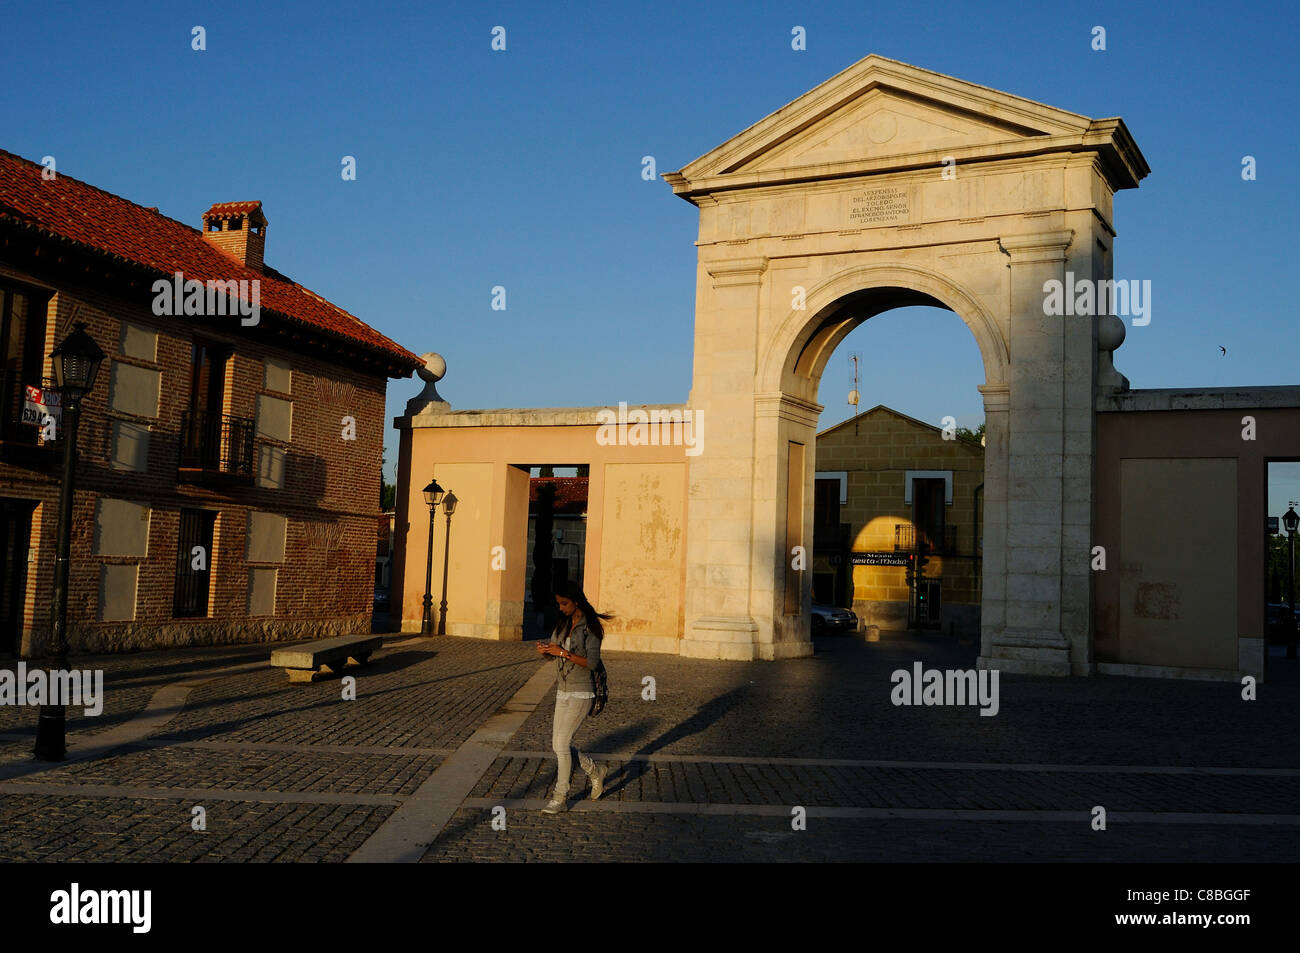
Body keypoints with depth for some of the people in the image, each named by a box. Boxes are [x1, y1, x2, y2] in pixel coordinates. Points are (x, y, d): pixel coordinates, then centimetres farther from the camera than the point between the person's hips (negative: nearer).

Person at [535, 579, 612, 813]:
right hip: (563, 691, 8)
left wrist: (564, 653, -25)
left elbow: (592, 662, -20)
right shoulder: (563, 623, 9)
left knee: (562, 743, -11)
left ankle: (560, 798, 0)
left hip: (581, 693, -8)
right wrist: (544, 650, -10)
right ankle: (596, 771, 30)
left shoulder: (590, 626, -13)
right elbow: (552, 652, 13)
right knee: (558, 744, 9)